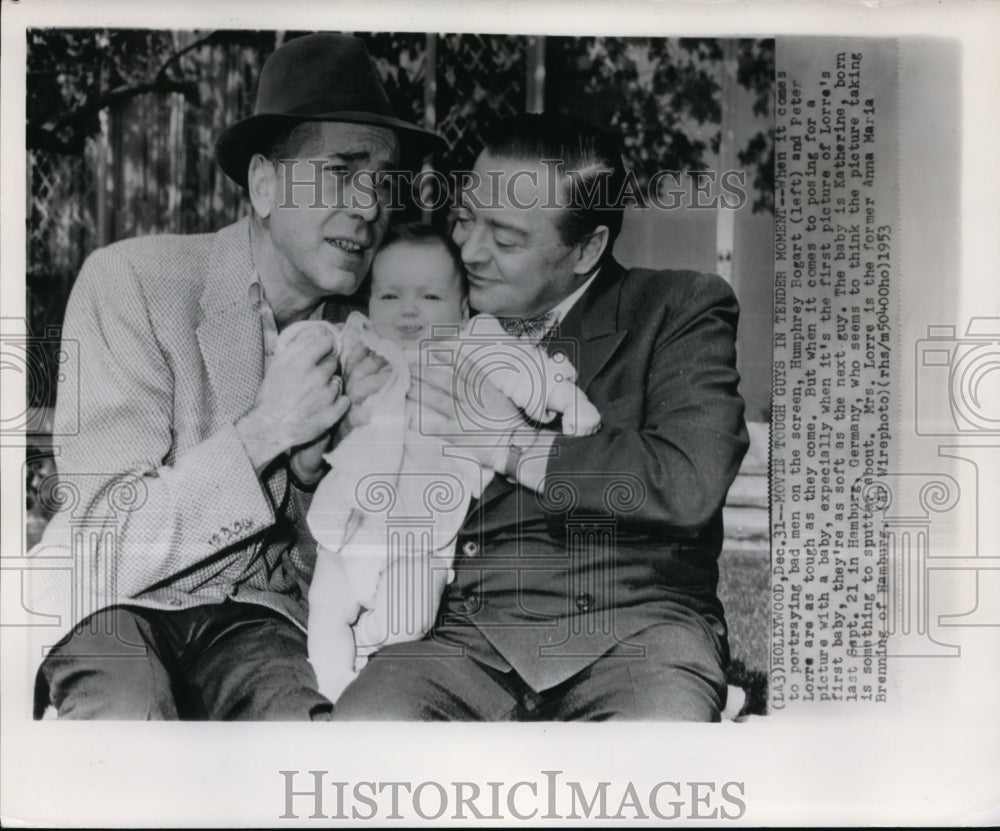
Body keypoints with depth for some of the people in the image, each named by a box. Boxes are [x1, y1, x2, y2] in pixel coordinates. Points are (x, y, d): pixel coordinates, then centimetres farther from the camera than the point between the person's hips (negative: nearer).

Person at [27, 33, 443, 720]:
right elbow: (107, 539, -15)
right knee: (129, 714, -32)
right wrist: (263, 433, -24)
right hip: (117, 605, -2)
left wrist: (314, 461, -13)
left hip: (256, 617, 3)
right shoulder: (130, 281, -12)